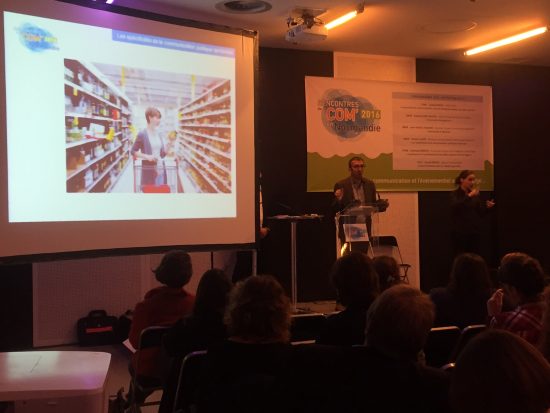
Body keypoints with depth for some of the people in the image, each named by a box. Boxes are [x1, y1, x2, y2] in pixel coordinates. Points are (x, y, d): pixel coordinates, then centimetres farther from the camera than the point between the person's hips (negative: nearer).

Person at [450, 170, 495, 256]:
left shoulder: (475, 195, 11)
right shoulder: (455, 194, -3)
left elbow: (480, 213, 12)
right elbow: (455, 206, -24)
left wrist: (487, 207, -7)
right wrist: (469, 196, -31)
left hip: (475, 232, 5)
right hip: (460, 233, -4)